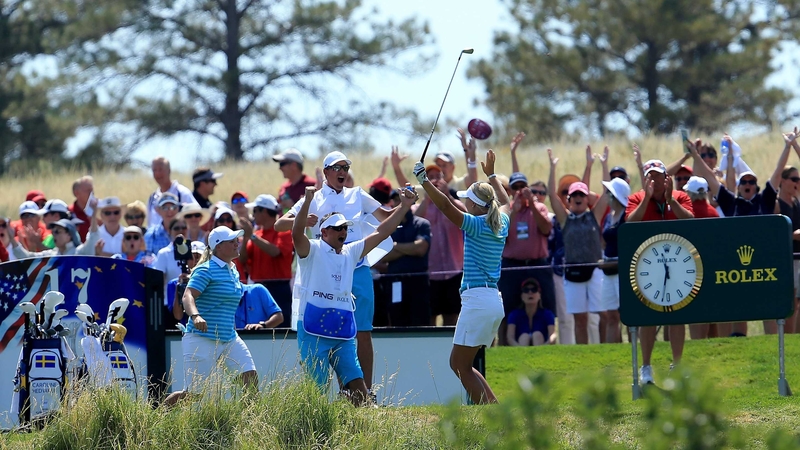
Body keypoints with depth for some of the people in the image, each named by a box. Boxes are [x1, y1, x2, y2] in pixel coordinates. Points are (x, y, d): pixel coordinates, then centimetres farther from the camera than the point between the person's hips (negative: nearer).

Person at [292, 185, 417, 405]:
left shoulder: (351, 252, 17)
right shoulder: (312, 250, -2)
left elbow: (381, 233, 18)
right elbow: (297, 234, -22)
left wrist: (405, 206, 13)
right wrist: (307, 202, -35)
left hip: (343, 333, 6)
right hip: (314, 331, -6)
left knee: (358, 386, 1)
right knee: (317, 389, -7)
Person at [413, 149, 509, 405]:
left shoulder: (476, 224, -9)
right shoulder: (501, 224, 12)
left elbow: (446, 206, -19)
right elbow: (505, 201, 35)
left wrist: (424, 181, -18)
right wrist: (491, 175, 46)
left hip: (478, 300, -9)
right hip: (495, 300, 9)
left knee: (460, 364, -4)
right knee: (460, 363, 15)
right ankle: (495, 407, 8)